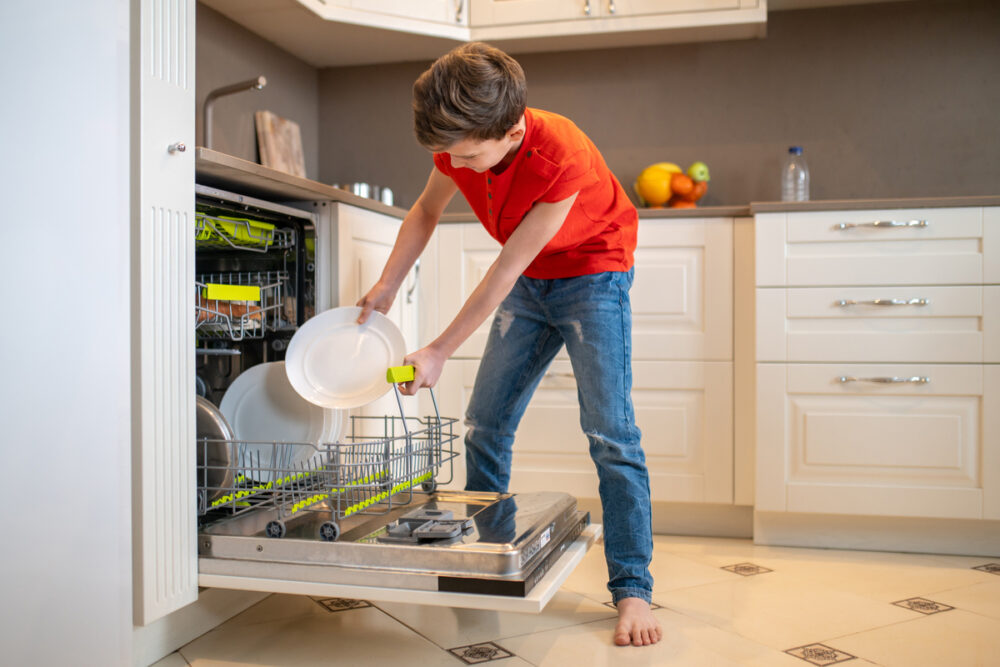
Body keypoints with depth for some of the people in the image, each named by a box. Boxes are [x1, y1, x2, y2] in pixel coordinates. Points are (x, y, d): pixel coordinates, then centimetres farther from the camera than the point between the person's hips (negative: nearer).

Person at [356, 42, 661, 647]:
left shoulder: (564, 159, -35)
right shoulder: (461, 142, -16)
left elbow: (505, 269, -29)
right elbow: (426, 212, 5)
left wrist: (439, 353, -22)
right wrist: (386, 289, -4)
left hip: (593, 274, -6)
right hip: (528, 284, 6)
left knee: (611, 434, -15)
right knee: (484, 428, 5)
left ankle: (633, 590, -7)